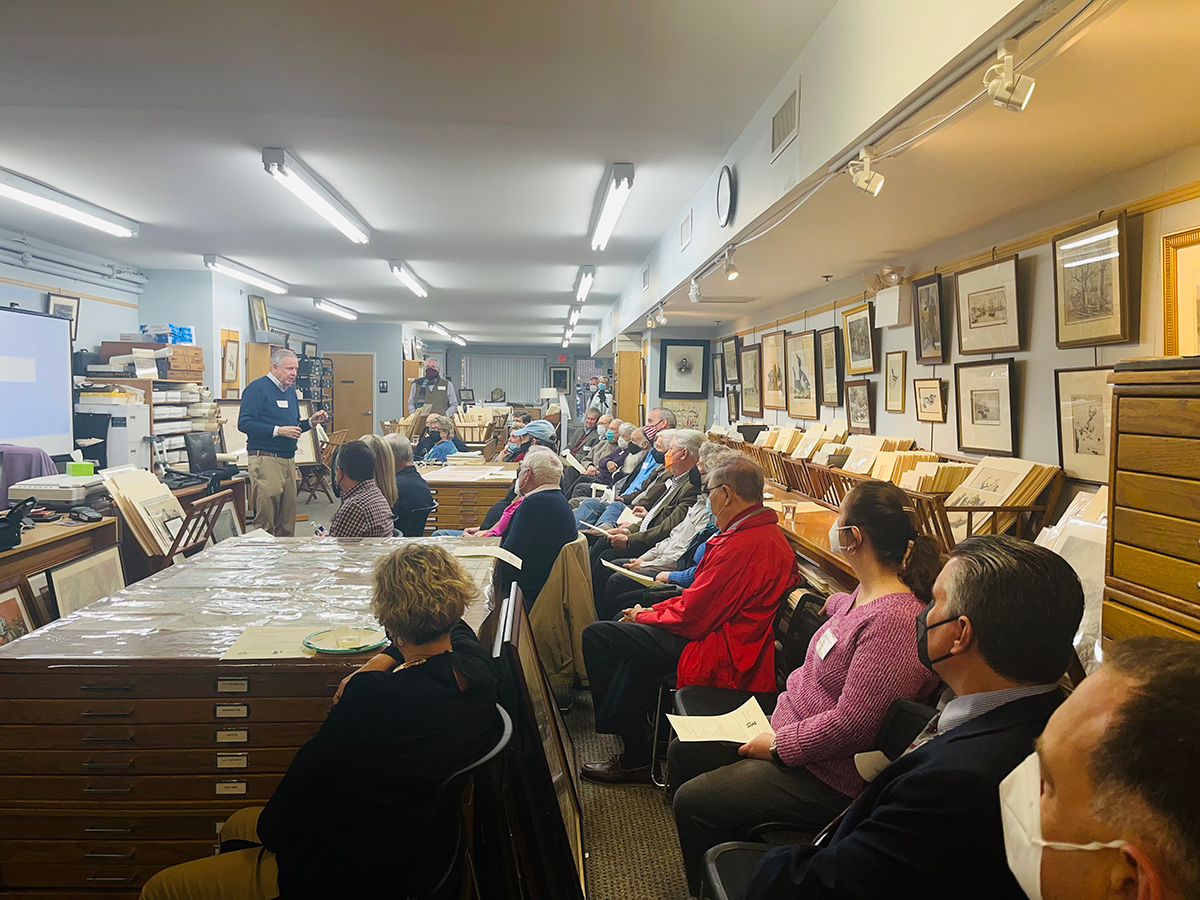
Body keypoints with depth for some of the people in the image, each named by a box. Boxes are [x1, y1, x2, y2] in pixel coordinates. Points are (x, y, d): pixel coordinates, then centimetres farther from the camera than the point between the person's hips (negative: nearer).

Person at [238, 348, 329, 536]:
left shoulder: (290, 390, 18)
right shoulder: (257, 388, -7)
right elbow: (244, 423, -17)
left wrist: (311, 421, 6)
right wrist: (278, 431, -20)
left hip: (289, 459, 8)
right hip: (265, 459, -8)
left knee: (288, 518, 11)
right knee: (265, 519, -7)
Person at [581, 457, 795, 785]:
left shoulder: (742, 546, -25)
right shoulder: (768, 533, 8)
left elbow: (691, 618, -22)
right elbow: (702, 597, 14)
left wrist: (644, 616, -3)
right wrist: (653, 611, 8)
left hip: (720, 656, -11)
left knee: (596, 637, -8)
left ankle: (636, 759, 3)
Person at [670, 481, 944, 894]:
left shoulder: (896, 620, -29)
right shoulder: (865, 595, 2)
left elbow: (853, 723, -30)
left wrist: (778, 745, -20)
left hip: (828, 777, -10)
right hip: (791, 726, 10)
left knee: (693, 801, -13)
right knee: (682, 752, 11)